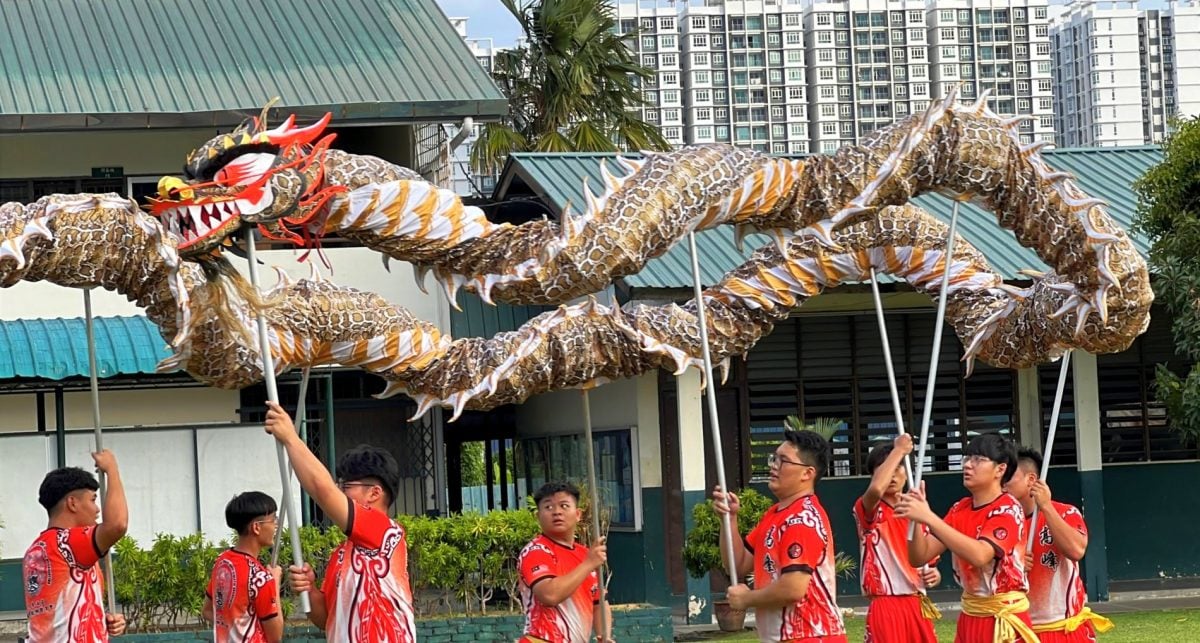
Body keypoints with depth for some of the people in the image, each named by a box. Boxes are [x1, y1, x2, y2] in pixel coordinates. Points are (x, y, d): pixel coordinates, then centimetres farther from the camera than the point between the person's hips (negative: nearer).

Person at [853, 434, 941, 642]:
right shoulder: (868, 512, -4)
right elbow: (876, 489, -29)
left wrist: (934, 574, -3)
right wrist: (899, 449, -18)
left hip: (917, 608, 6)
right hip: (886, 608, -6)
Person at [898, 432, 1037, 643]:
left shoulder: (1008, 510, -12)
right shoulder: (960, 510, 8)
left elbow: (979, 555, -30)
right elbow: (919, 557, 3)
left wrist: (929, 518, -32)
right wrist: (915, 517, -16)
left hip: (1005, 622, -7)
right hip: (970, 619, 7)